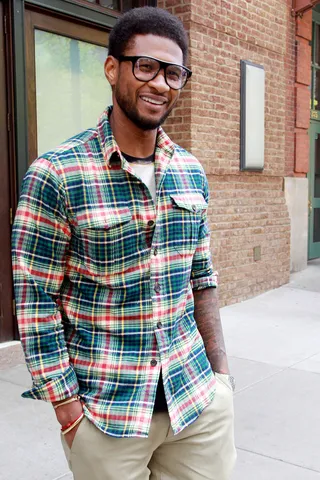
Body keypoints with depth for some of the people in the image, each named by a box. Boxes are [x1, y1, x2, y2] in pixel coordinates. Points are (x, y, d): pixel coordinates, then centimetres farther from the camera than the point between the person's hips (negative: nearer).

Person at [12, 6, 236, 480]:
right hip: (106, 414, -4)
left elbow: (202, 280, 10)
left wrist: (220, 373, 7)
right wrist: (69, 414, -10)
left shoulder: (192, 173, 3)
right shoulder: (55, 175, -13)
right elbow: (36, 304, -11)